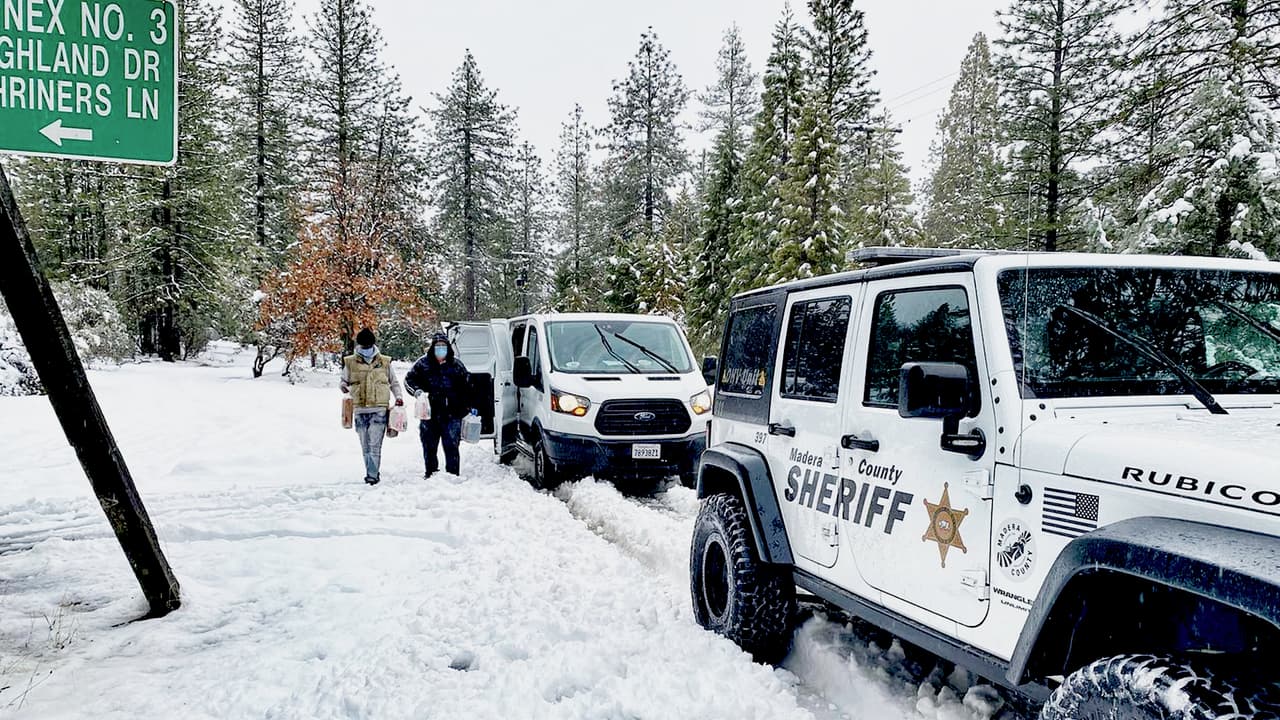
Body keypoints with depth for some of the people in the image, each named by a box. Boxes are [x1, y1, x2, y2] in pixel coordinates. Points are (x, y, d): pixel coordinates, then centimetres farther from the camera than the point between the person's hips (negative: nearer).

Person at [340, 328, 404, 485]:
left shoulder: (384, 362, 8)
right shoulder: (350, 362, 7)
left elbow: (394, 383, 19)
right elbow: (344, 381, 17)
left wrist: (399, 396, 4)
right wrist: (344, 388, -6)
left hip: (379, 410, -2)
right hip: (360, 410, 2)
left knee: (375, 444, -12)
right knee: (365, 446, 8)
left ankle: (373, 474, -12)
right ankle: (372, 473, 18)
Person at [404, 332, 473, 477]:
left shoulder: (456, 365, 7)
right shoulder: (423, 363, 5)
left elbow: (467, 387, 13)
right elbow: (408, 379, 9)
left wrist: (470, 408, 8)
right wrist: (416, 390, -11)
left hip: (452, 414, -1)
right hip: (429, 412, 1)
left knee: (451, 446, -3)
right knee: (429, 447, 9)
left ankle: (453, 474, 5)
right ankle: (431, 474, 21)